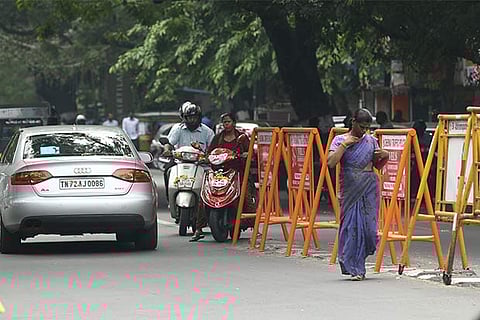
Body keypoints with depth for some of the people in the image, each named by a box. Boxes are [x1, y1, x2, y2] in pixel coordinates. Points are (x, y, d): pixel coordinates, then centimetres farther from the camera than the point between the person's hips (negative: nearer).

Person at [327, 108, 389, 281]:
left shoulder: (371, 141, 10)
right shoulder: (340, 140, 1)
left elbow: (377, 165, 19)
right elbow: (331, 162, -12)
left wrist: (385, 156, -2)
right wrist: (344, 145, -15)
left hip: (369, 188, 3)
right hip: (350, 189, -3)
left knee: (368, 225, -1)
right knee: (352, 225, -6)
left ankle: (358, 265, 16)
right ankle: (353, 268, 2)